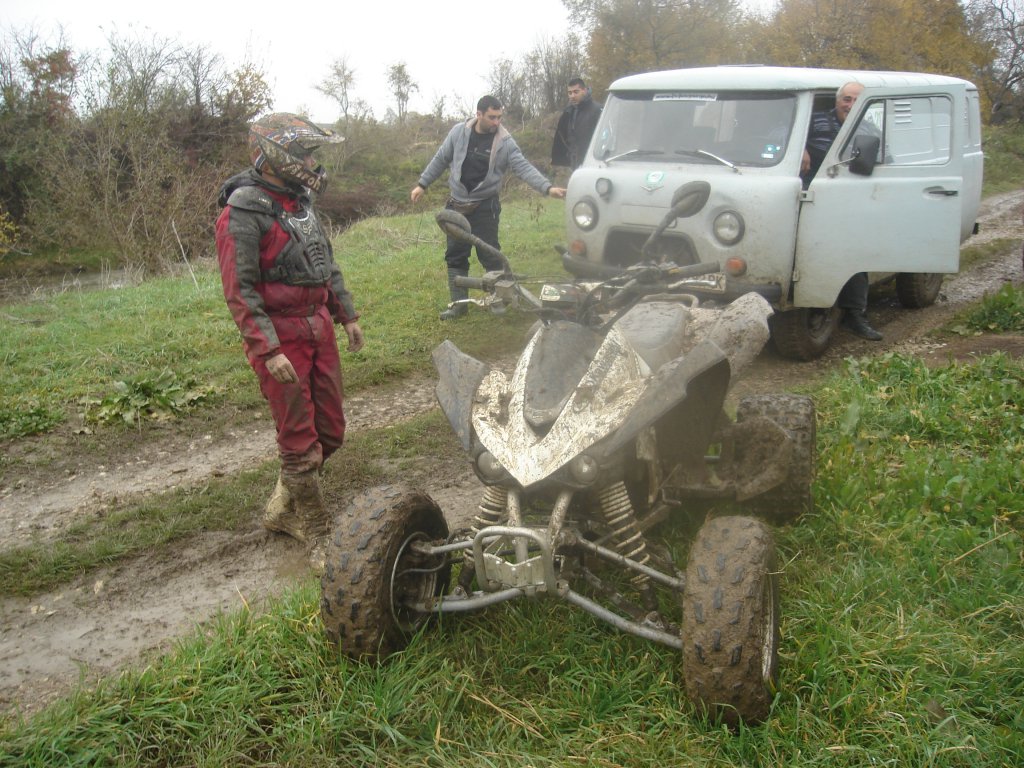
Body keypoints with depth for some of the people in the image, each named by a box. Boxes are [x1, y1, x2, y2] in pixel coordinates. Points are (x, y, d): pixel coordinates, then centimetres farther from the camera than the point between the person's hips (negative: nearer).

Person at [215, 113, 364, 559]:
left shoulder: (300, 200, 12)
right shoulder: (244, 213, -15)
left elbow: (326, 262, 21)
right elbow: (239, 290, -18)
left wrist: (347, 315, 19)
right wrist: (269, 350, -23)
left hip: (319, 326, 8)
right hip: (280, 335, -8)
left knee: (330, 431, 13)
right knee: (299, 440, -1)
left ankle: (283, 508, 32)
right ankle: (317, 533, 14)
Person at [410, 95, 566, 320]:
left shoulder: (505, 142, -10)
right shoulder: (459, 132, -3)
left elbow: (524, 168, -17)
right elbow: (440, 160, 8)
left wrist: (548, 188, -31)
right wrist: (422, 184, 9)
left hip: (485, 206, -3)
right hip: (457, 204, 3)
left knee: (489, 254, -3)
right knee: (455, 255, 6)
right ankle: (459, 303, 16)